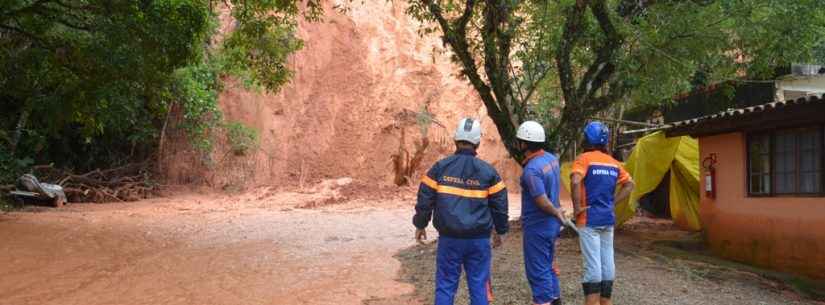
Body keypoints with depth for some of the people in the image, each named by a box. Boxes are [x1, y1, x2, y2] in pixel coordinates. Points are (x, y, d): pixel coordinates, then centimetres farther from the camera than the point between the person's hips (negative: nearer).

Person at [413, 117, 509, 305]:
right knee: (479, 285, 9)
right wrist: (500, 231, 20)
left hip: (449, 238, 0)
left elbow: (425, 200, 0)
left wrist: (420, 225, 14)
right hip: (479, 240, 0)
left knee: (445, 285, 8)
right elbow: (500, 205, 5)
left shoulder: (440, 167, -3)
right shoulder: (488, 171, -1)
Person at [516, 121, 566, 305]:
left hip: (537, 227, -9)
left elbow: (542, 202, -25)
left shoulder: (531, 169, -24)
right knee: (547, 267, 22)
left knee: (537, 271, 2)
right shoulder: (551, 158, 3)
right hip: (551, 225, 9)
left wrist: (557, 213, -11)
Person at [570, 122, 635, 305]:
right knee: (607, 262, 12)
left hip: (589, 220, -6)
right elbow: (629, 184, 15)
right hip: (608, 219, 6)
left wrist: (577, 207, -16)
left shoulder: (584, 158, -9)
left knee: (592, 264, -5)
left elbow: (575, 181, -25)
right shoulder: (613, 162, 11)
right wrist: (613, 202, 11)